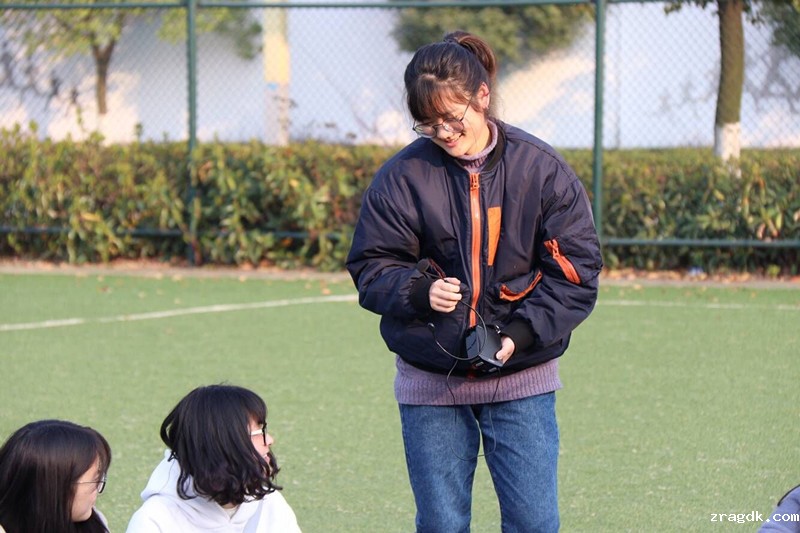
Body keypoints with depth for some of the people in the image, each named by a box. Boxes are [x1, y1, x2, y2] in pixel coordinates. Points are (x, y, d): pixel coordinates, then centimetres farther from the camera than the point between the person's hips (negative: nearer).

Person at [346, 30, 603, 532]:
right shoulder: (402, 176, -5)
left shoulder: (543, 169, -5)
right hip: (430, 379, 0)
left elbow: (576, 271, -3)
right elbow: (371, 268, -1)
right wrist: (418, 290, -22)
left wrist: (522, 333, -17)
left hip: (522, 379, 0)